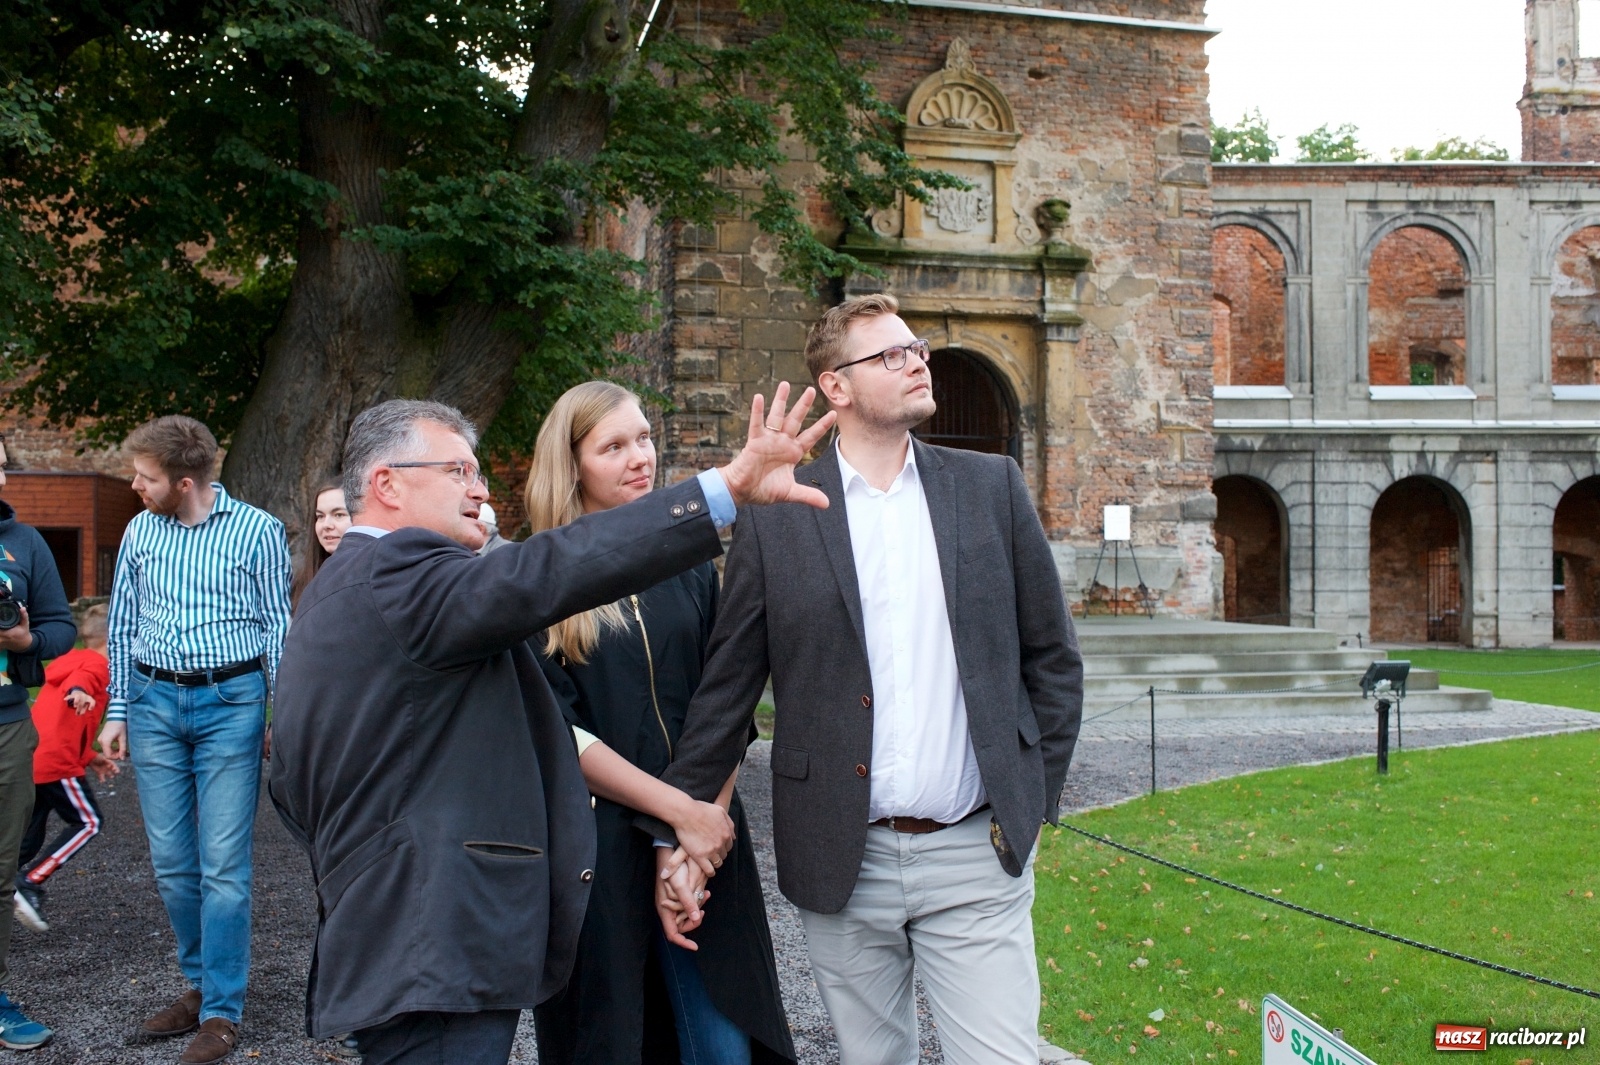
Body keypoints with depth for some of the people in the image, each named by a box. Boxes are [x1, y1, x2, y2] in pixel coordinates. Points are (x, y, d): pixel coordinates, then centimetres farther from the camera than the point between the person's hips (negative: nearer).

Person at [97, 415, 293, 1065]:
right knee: (171, 864, 8)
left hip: (231, 701, -4)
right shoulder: (139, 533, 9)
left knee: (223, 866, -4)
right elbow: (122, 629, 15)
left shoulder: (257, 530, -2)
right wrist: (118, 712, 10)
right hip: (154, 702, 4)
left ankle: (222, 1011, 5)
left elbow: (278, 627, 0)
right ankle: (201, 983, 25)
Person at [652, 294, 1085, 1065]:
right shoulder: (775, 518, -1)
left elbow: (1053, 658, 8)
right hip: (842, 859, 0)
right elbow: (725, 688, 2)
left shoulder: (991, 487, 3)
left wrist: (1035, 799, 5)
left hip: (976, 856, 1)